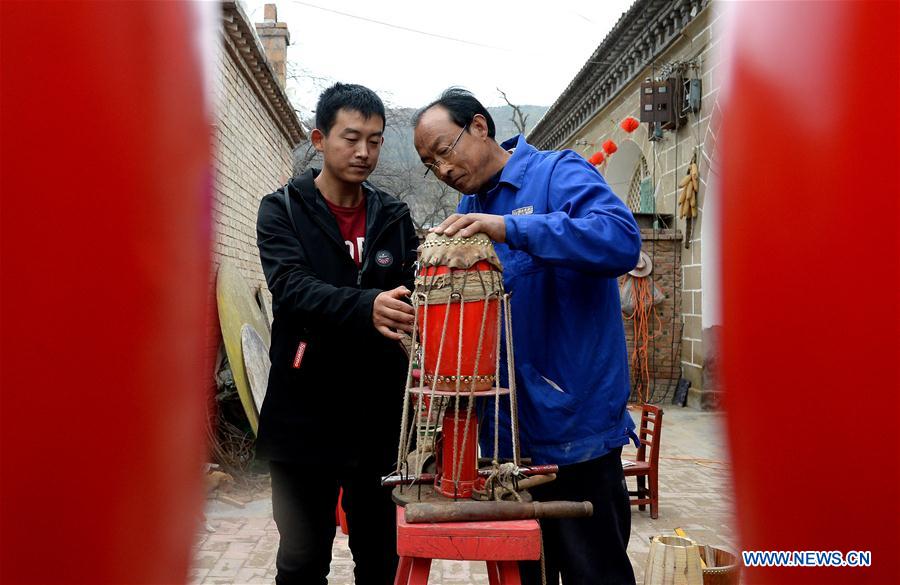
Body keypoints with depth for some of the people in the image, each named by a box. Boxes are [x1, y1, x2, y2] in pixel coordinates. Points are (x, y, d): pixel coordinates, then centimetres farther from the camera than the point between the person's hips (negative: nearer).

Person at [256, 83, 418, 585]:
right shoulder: (282, 210, -1)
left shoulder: (394, 218, 9)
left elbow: (414, 293, 0)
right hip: (305, 414, -2)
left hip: (380, 416, 3)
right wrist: (367, 307, -36)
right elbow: (292, 287, -18)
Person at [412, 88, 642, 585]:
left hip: (575, 427, -7)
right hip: (505, 431, 7)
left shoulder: (559, 174, -9)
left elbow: (621, 240, -27)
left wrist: (511, 228, -33)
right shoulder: (470, 213, 13)